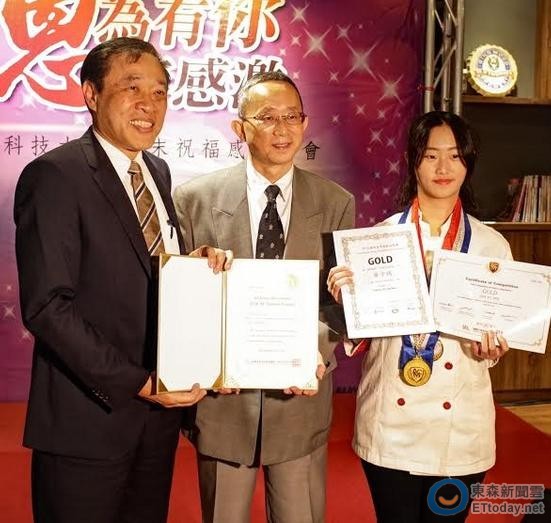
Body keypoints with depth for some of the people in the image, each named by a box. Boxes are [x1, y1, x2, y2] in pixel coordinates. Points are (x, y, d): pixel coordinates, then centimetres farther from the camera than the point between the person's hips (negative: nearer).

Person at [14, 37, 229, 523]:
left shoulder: (159, 172, 9)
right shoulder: (54, 175, -14)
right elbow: (46, 306, -18)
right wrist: (134, 382, -19)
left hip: (159, 408, 7)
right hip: (88, 419, -7)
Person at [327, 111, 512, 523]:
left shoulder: (492, 245, 2)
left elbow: (501, 331, 6)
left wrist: (490, 349, -15)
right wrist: (344, 298, -19)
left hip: (460, 426, 1)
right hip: (390, 423, -1)